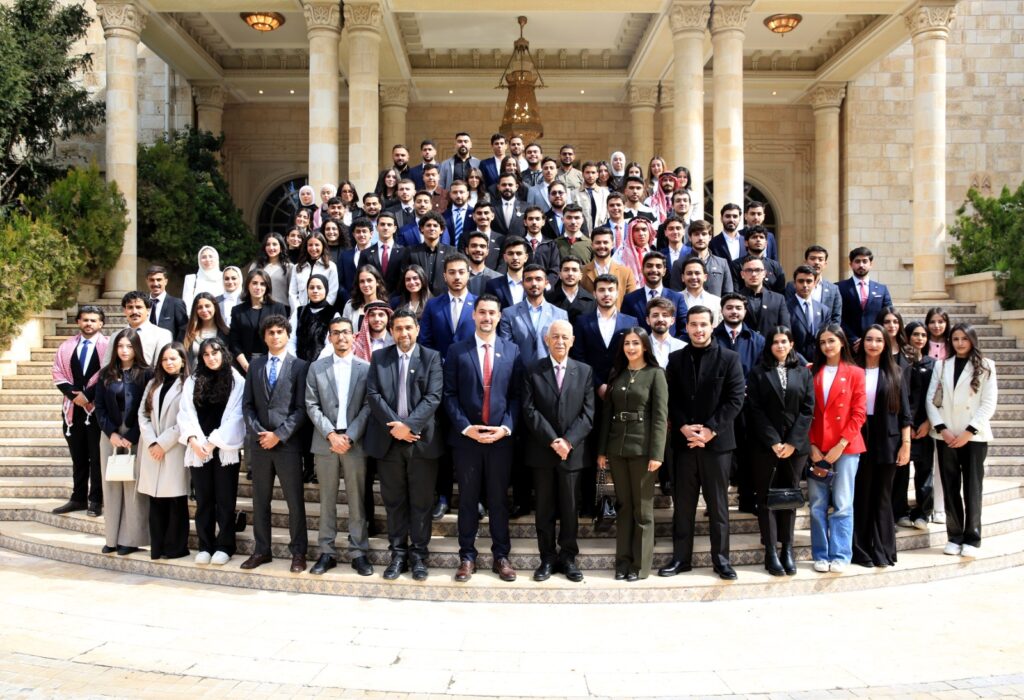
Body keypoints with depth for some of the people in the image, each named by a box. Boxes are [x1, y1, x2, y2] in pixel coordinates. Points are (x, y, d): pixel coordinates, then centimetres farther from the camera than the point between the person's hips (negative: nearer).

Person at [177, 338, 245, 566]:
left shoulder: (236, 381, 0)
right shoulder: (192, 381, 10)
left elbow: (234, 416, -5)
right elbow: (186, 413, 5)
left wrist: (214, 441, -10)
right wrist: (193, 439, -9)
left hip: (225, 450, -3)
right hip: (197, 449, 3)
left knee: (225, 500, 2)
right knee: (203, 500, 7)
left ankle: (224, 547, 10)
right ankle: (205, 546, 15)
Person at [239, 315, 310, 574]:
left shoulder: (299, 366, -1)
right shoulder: (255, 366, 13)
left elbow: (301, 408, -6)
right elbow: (247, 404, 10)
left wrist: (279, 435, -12)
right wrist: (258, 432, -5)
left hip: (288, 443, -4)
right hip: (259, 442, 4)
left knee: (295, 500, 1)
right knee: (260, 500, 10)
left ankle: (298, 552, 10)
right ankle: (261, 550, 20)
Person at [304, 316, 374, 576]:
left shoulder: (366, 368, 4)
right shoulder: (316, 368, 7)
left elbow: (368, 407, -2)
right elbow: (312, 406, 2)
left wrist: (349, 437, -11)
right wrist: (331, 434, -10)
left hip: (355, 442, -1)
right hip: (325, 441, 1)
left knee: (357, 499, 3)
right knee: (327, 499, 7)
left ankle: (359, 552, 9)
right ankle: (327, 552, 14)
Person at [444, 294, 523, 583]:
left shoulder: (512, 351, 5)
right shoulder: (457, 351, 3)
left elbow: (516, 395, 3)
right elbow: (450, 395, 0)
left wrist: (506, 427, -9)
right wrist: (466, 427, -11)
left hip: (501, 438, 1)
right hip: (466, 437, 0)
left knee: (499, 500, 8)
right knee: (468, 500, 8)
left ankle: (501, 556, 18)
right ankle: (467, 556, 17)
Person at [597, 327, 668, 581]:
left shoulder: (655, 374, -2)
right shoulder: (616, 374, 11)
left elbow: (660, 416, -8)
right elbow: (607, 413, 11)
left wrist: (656, 453, -15)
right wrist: (601, 449, 7)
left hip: (642, 447, -4)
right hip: (617, 447, 4)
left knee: (642, 507, 3)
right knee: (623, 506, 10)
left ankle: (641, 564, 10)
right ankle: (623, 561, 17)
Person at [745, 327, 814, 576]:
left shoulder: (803, 372, 9)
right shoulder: (758, 372, 3)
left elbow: (808, 409, 2)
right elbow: (755, 410, -4)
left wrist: (792, 442, -8)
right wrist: (773, 441, -12)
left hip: (795, 445, 2)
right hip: (765, 445, -2)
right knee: (767, 497, 0)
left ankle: (787, 550, 13)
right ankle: (771, 552, 4)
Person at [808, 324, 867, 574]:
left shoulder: (855, 373, 2)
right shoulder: (811, 372, 9)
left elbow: (859, 414, -3)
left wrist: (840, 445, -10)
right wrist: (812, 446, -4)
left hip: (845, 447, -2)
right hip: (816, 448, 2)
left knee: (842, 504, 1)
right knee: (817, 504, 4)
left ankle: (840, 556, 8)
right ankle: (821, 556, 12)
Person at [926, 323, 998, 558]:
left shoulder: (986, 366, 3)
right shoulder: (941, 366, 10)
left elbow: (989, 403, -4)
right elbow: (931, 399, 4)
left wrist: (969, 432, -12)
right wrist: (942, 429, -8)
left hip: (974, 436, -2)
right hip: (946, 436, 2)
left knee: (972, 488, 0)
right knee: (950, 488, 5)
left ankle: (972, 538, 7)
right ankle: (954, 536, 12)